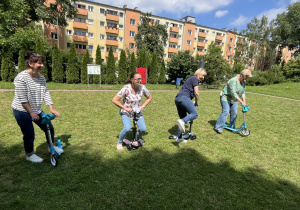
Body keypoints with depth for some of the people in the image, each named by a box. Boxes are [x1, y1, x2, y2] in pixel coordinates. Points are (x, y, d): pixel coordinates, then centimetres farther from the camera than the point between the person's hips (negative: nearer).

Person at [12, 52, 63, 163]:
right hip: (22, 111, -6)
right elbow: (22, 98, -20)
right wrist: (31, 112, -20)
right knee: (29, 135, 2)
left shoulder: (42, 78, -1)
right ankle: (29, 155, 28)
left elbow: (46, 93, 0)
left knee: (49, 128, 10)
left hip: (37, 110, 6)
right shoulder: (22, 77, -20)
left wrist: (52, 109, -6)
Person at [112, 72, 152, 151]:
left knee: (143, 129, -7)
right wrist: (125, 108, -24)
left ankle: (137, 138, 29)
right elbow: (114, 100, -22)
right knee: (127, 128, -24)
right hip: (126, 112, -3)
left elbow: (149, 98, 4)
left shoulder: (142, 88, -15)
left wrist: (143, 106, -9)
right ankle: (119, 143, 7)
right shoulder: (126, 88, -25)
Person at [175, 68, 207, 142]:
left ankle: (179, 137, 13)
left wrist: (193, 103, 38)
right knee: (195, 113, -15)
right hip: (183, 98, -10)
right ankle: (182, 122, -39)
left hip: (177, 98, 10)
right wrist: (197, 102, 11)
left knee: (183, 118, 12)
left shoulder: (191, 79, 32)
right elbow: (196, 93, -4)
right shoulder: (194, 78, 3)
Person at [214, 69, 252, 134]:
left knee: (234, 113, 1)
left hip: (234, 99, 8)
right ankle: (218, 127, -14)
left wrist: (244, 101, -2)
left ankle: (232, 127, 15)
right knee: (225, 112, -18)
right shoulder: (233, 81, -25)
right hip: (226, 98, -8)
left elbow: (243, 92, 8)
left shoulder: (244, 82, 2)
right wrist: (241, 101, -31)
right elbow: (233, 93, -31)